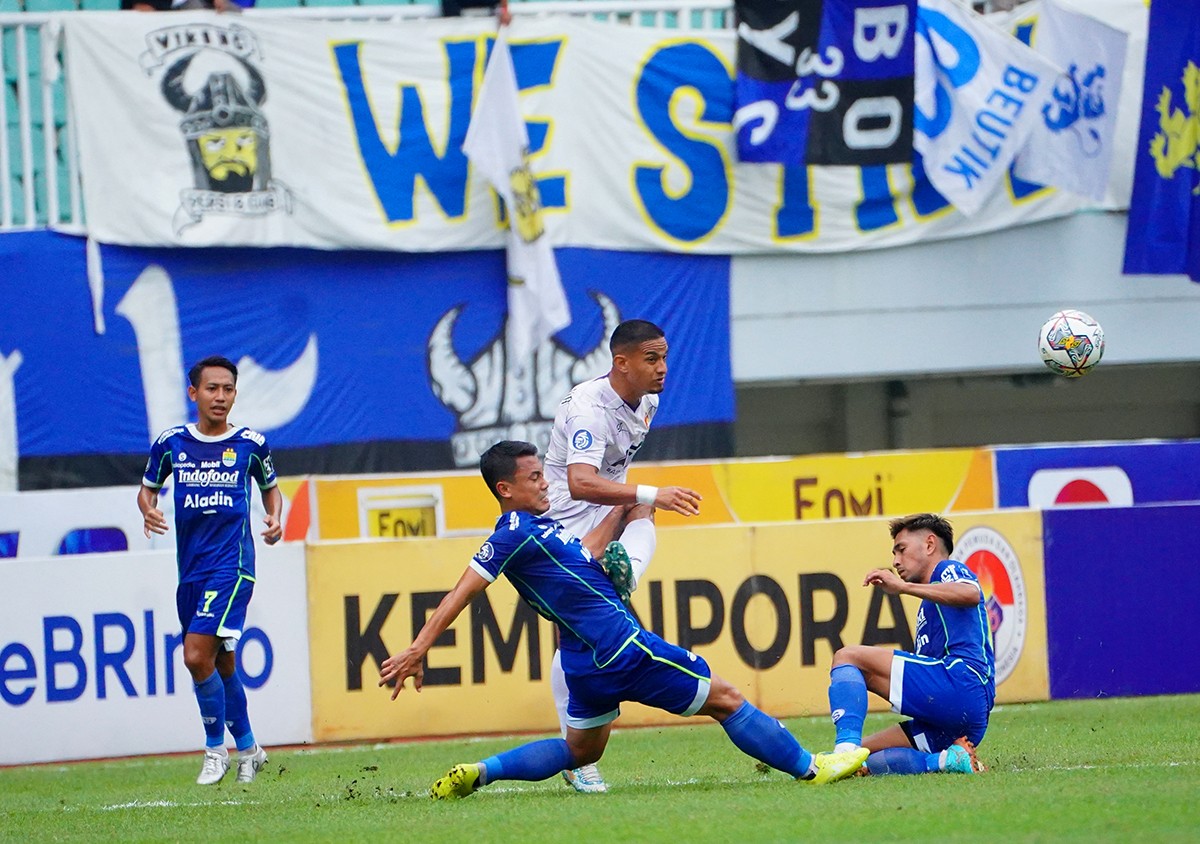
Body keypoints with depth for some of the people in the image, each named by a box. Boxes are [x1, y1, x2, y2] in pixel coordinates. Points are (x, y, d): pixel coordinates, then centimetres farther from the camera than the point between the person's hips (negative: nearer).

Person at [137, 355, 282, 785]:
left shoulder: (251, 443, 0)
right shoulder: (171, 442, 4)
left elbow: (270, 488, 17)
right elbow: (148, 488, 17)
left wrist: (275, 519, -3)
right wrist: (148, 511, -5)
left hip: (232, 563, -4)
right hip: (191, 567, 4)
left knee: (198, 654, -17)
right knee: (220, 662, 12)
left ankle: (216, 748, -1)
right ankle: (248, 748, 27)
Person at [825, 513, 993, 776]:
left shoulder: (948, 570, 9)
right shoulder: (928, 608, 37)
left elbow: (971, 594, -17)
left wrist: (902, 586, -19)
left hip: (961, 680, -10)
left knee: (848, 656, -10)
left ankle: (847, 746, -32)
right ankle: (945, 761, -13)